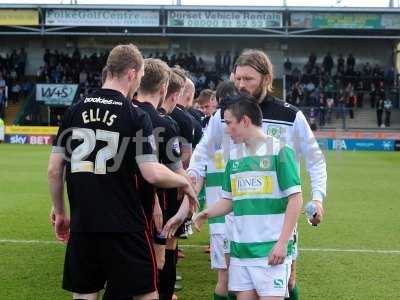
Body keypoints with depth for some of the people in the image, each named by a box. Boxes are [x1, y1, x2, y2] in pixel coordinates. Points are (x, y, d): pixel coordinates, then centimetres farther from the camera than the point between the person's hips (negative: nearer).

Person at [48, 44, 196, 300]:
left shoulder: (75, 111, 3)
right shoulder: (136, 116, -9)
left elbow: (54, 169, 4)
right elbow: (152, 174, -15)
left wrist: (60, 212, 17)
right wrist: (184, 182, 3)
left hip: (82, 225, 5)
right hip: (125, 227, -4)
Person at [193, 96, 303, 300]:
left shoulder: (279, 150, -6)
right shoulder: (234, 155, 12)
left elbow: (295, 198, -8)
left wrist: (282, 243, -14)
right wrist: (207, 213, -1)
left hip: (271, 250, -5)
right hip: (240, 249, 6)